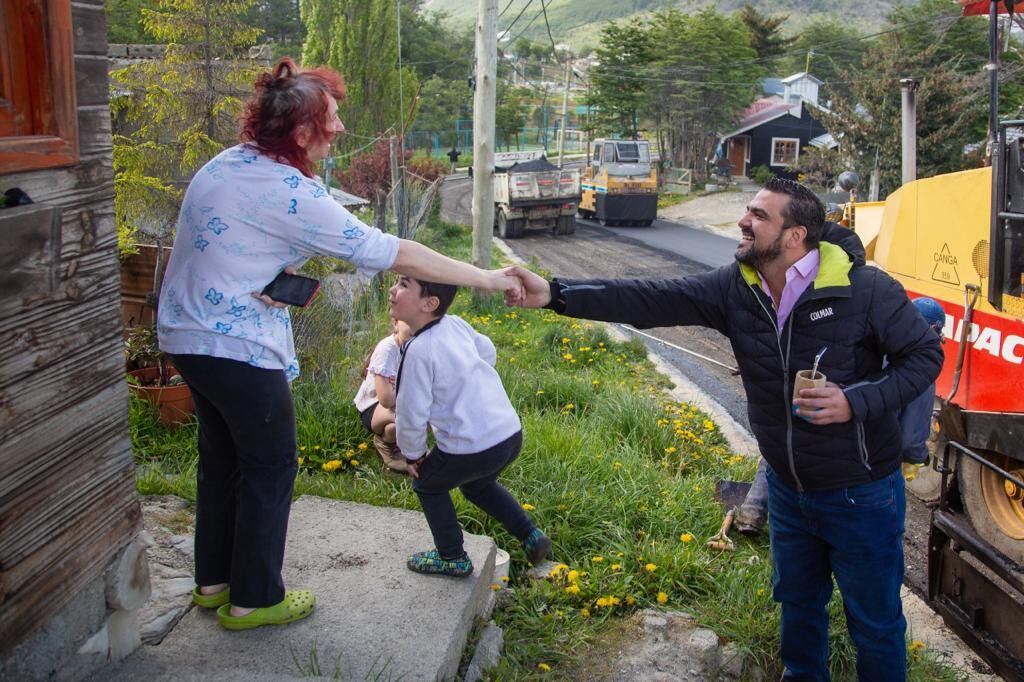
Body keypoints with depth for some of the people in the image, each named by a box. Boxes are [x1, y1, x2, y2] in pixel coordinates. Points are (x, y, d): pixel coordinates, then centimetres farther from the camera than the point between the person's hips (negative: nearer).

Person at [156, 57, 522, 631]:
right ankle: (254, 600, 19)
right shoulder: (293, 196, -22)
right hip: (238, 347, -9)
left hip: (187, 333, 9)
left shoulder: (224, 164, 4)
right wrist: (487, 279, -16)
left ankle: (214, 581, 35)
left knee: (222, 456, 21)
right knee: (271, 467, 7)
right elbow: (394, 254, -22)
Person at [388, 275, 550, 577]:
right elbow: (488, 353, 23)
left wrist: (413, 455, 4)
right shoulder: (456, 324, 4)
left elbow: (411, 414, -14)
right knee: (476, 484, 35)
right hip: (511, 433, 8)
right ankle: (531, 537, 32)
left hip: (471, 449, -8)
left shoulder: (419, 350, -18)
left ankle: (453, 559, 31)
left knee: (427, 484, 21)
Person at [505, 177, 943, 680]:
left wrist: (858, 401, -27)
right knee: (797, 603, 26)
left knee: (875, 622, 13)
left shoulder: (864, 289, -21)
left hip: (861, 493, -5)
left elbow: (925, 352, -12)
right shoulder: (736, 288, -8)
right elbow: (651, 300, -17)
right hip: (787, 487, 5)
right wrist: (556, 294, -26)